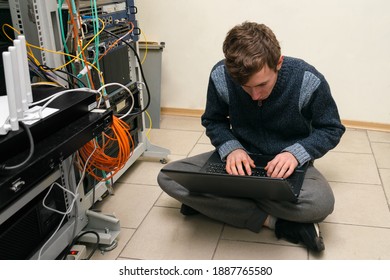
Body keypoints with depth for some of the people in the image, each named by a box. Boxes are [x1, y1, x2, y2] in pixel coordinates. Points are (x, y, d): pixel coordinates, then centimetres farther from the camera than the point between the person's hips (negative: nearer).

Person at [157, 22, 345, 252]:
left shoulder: (309, 81, -20)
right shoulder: (220, 76, -16)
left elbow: (331, 129, -6)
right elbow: (213, 121, 1)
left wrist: (296, 152, -25)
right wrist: (231, 148, -21)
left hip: (288, 164, -2)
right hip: (240, 159, 3)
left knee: (321, 203, -37)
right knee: (168, 178, -20)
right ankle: (273, 221, -21)